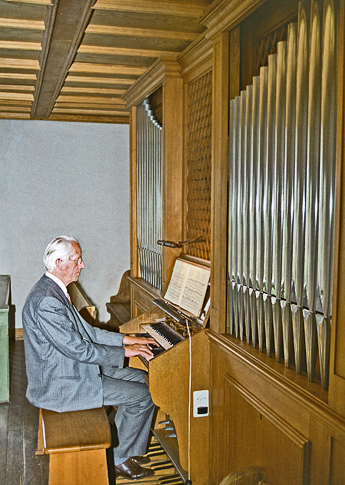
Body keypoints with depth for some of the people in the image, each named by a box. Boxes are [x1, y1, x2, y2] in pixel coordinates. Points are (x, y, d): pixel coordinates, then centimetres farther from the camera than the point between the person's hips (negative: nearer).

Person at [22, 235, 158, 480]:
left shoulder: (54, 290, 8)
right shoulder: (46, 300, -26)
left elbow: (85, 331, 14)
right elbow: (77, 349, -26)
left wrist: (125, 339, 6)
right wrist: (123, 351, -16)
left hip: (72, 368, 11)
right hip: (59, 385, -11)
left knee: (141, 378, 11)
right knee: (144, 396, -9)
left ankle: (129, 448, 20)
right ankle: (121, 459, 10)